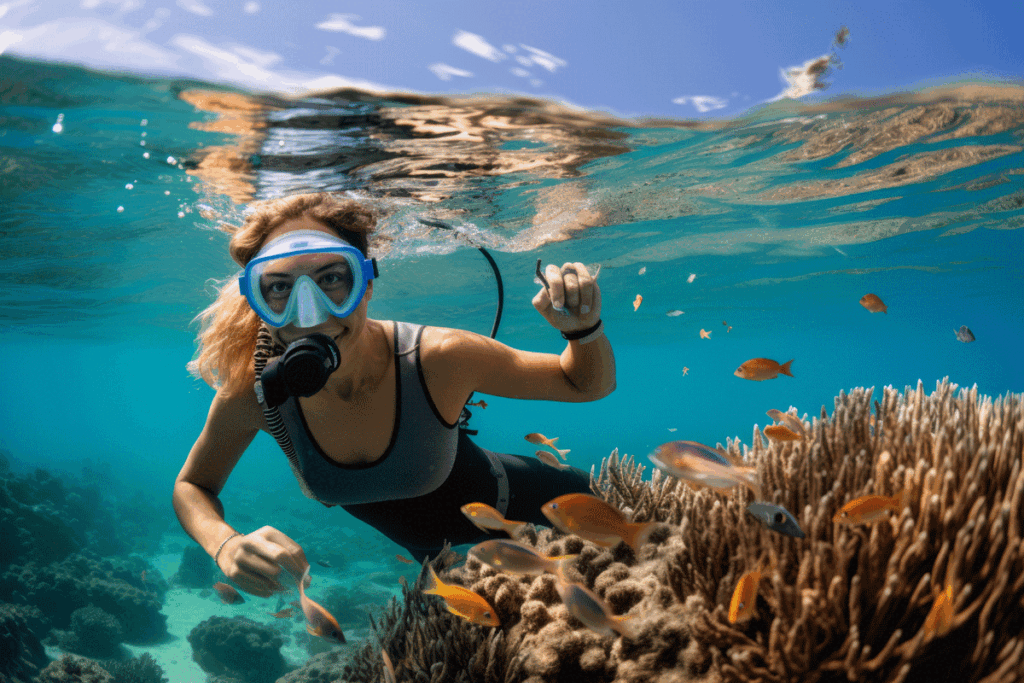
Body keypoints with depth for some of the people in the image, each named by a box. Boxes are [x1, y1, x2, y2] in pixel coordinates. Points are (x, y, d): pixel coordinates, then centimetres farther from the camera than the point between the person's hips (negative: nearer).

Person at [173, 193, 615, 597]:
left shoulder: (437, 360, -40)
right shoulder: (252, 393, -34)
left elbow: (586, 384, -27)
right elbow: (191, 487, -15)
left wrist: (585, 329, -51)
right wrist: (225, 545, -38)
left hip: (493, 497, -2)